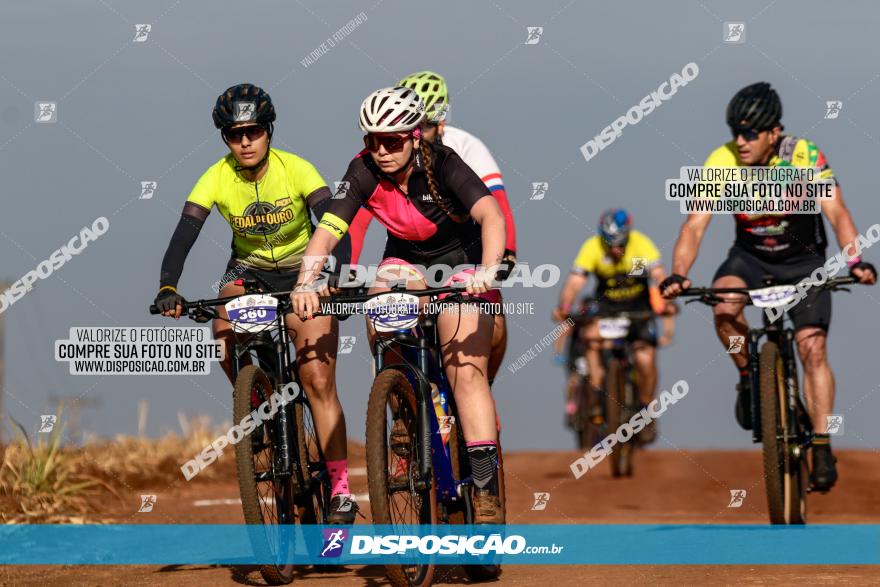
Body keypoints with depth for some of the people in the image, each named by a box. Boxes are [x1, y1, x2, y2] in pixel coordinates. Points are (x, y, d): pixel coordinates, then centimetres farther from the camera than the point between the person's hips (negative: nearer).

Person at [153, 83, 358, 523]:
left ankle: (340, 488, -10)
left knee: (317, 379, -15)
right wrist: (167, 288, -41)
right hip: (249, 269, 3)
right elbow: (184, 234, -24)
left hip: (302, 270, -2)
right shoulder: (217, 178, -17)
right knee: (224, 334, -30)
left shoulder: (296, 170, -21)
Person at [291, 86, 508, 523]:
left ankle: (486, 487, -20)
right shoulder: (364, 171, -20)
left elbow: (490, 214, -42)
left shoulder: (442, 164, -28)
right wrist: (306, 282, -46)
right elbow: (326, 231, -27)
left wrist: (488, 270, -60)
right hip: (405, 260, 4)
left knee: (467, 371, -18)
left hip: (460, 262, -4)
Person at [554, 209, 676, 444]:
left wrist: (664, 302, -51)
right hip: (606, 304, 0)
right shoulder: (592, 248, -22)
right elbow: (574, 282, -29)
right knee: (592, 335, -30)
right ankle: (596, 393, -18)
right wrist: (563, 308, -47)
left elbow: (659, 275, -32)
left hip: (638, 304, 0)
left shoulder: (641, 244, -22)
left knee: (645, 359, -13)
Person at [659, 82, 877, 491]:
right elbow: (695, 225, -23)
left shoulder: (804, 156, -24)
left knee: (812, 348, -13)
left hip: (803, 261, -1)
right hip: (751, 257, 1)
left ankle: (822, 448, -6)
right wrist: (678, 274, -40)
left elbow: (837, 214, -27)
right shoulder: (721, 162, -21)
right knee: (725, 306, -31)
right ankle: (748, 377, -6)